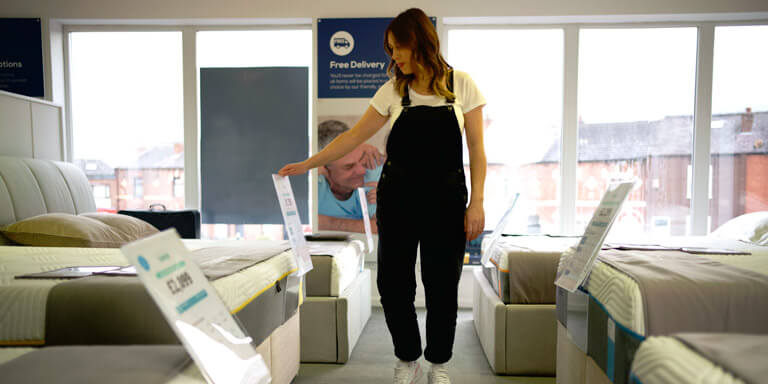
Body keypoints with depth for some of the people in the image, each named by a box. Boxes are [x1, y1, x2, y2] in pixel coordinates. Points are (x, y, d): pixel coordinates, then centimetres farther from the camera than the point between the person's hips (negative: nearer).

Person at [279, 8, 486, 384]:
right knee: (392, 282, 2)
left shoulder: (461, 85, 1)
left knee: (442, 285, 4)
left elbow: (476, 148, 1)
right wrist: (306, 164, 1)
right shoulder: (393, 90, 5)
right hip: (397, 197, 2)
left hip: (446, 198, -1)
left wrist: (477, 202, -6)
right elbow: (354, 135, 6)